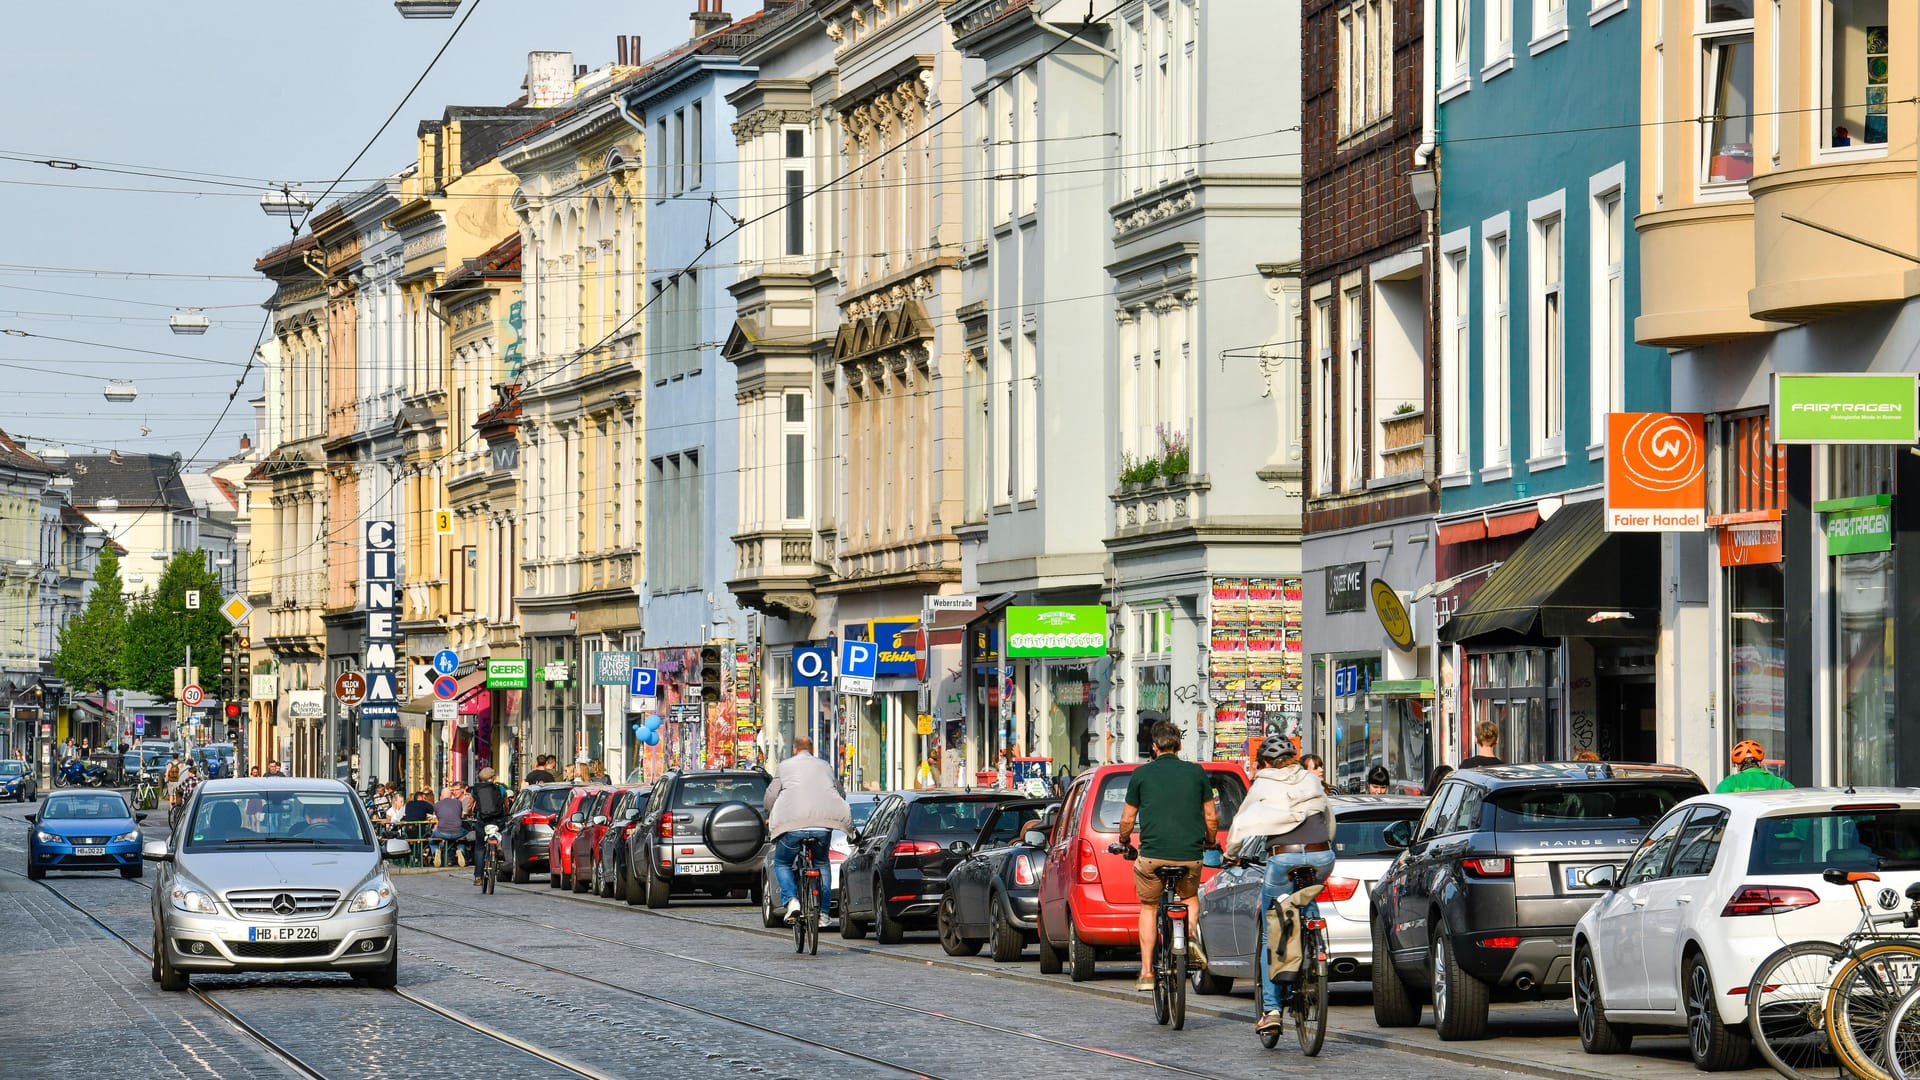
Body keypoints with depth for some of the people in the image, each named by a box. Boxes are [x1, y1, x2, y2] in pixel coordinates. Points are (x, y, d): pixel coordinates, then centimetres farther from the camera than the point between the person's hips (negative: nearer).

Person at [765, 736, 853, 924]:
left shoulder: (785, 766, 17)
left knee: (782, 863, 19)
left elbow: (771, 794, 13)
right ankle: (823, 911, 20)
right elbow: (840, 794, 30)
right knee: (822, 863, 27)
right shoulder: (825, 766, 24)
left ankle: (791, 900, -7)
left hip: (792, 824, -2)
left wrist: (770, 817, 33)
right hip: (823, 824, 2)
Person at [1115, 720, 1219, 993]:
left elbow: (1127, 820, 9)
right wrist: (1210, 842, 30)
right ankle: (1191, 932, 1)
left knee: (1148, 908, 18)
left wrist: (1123, 842, 29)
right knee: (1190, 897, 30)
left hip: (1152, 853, -1)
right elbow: (1211, 817, 10)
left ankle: (1146, 973, 11)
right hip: (1190, 853, 1)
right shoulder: (1197, 773, 7)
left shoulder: (1141, 774, 4)